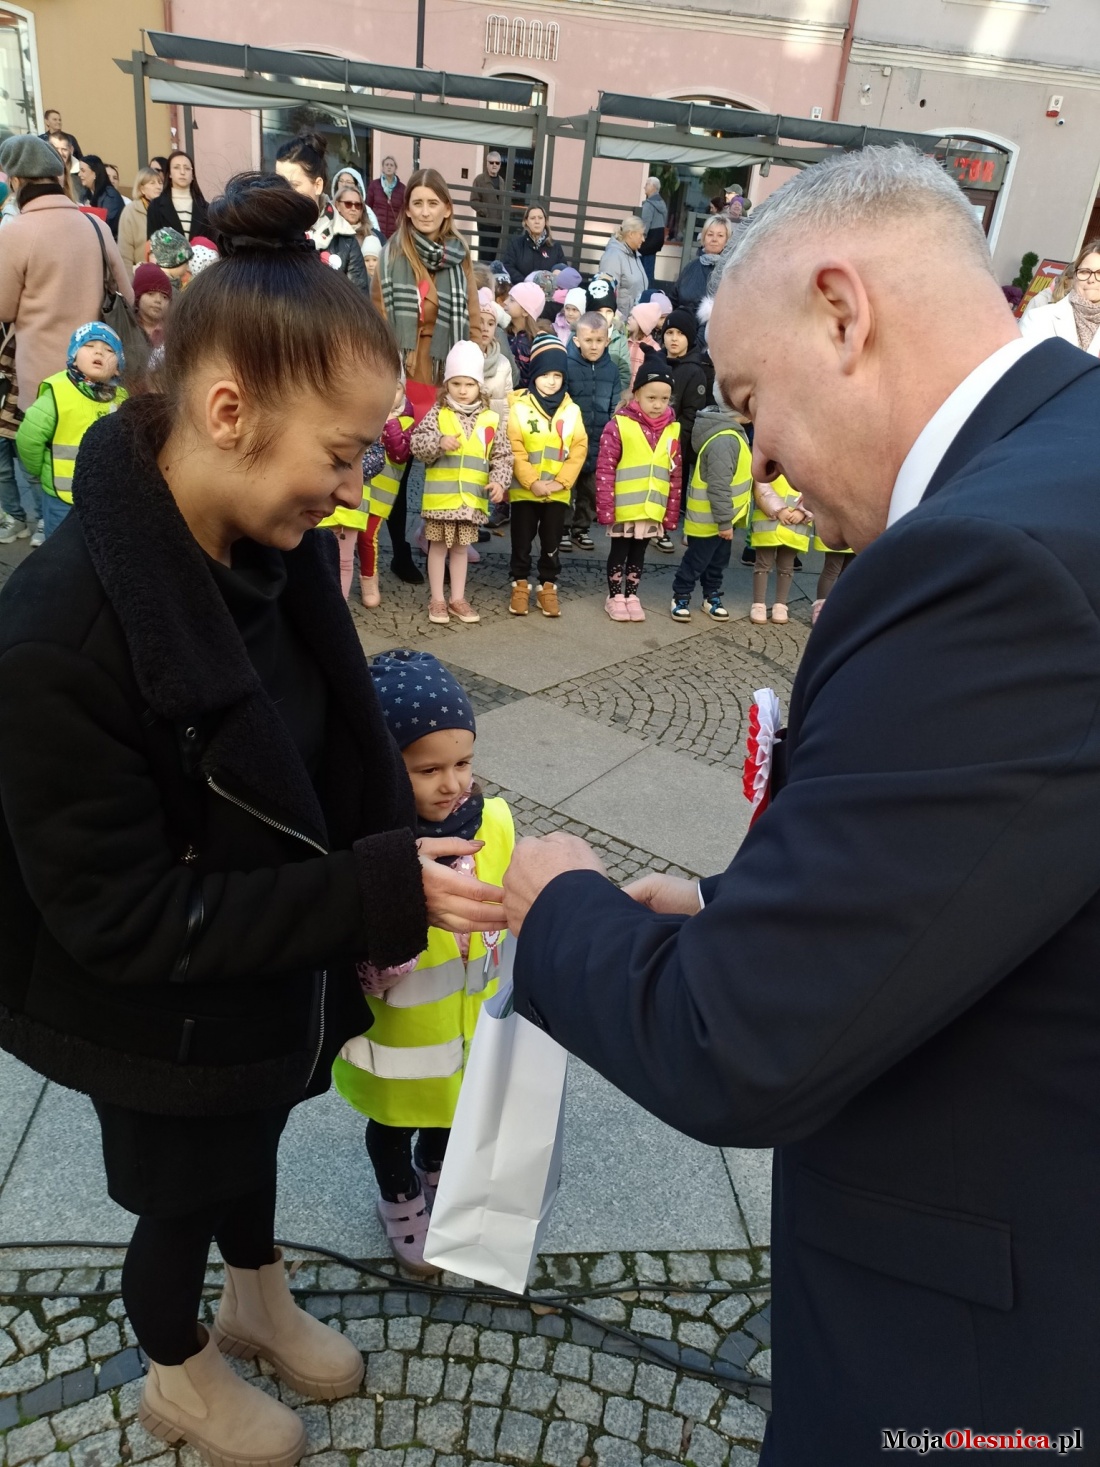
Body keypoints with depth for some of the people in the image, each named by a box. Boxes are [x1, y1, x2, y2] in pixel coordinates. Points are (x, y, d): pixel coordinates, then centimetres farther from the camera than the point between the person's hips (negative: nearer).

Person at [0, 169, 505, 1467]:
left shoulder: (278, 548, -14)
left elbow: (342, 741, -1)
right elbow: (123, 920, -29)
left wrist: (392, 895, -7)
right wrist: (378, 891, -33)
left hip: (274, 977, 6)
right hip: (161, 1029, -6)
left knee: (251, 1149, 32)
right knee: (182, 1197, 23)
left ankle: (258, 1304, 63)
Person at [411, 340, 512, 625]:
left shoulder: (490, 419, 2)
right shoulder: (437, 413, -3)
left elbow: (502, 455, 4)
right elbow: (417, 445, -8)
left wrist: (499, 481, -10)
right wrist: (439, 443, -26)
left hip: (472, 497, 2)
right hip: (441, 495, -2)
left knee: (461, 547, 13)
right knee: (439, 546, 8)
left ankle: (457, 598, 23)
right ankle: (437, 600, 17)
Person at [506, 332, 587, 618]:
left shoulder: (572, 410, 2)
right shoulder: (520, 408, -5)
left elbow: (579, 450, -1)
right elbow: (514, 450, -9)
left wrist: (560, 482, -11)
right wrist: (532, 482, -17)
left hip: (558, 493, 2)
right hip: (524, 490, -1)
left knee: (551, 544, 9)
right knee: (522, 542, 8)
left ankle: (548, 587, 21)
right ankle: (520, 585, 22)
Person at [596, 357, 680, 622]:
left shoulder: (672, 430, 3)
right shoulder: (619, 425, -11)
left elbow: (675, 475, 7)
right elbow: (605, 470, -11)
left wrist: (671, 514, 6)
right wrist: (605, 508, -14)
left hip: (652, 510, 4)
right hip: (623, 508, -4)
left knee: (638, 554, 17)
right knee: (619, 553, 12)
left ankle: (631, 596, 30)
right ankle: (615, 597, 25)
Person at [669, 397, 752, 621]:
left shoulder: (729, 435, 6)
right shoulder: (722, 442, -28)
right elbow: (718, 487, -28)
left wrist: (727, 518, 18)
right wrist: (724, 521, -24)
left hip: (722, 517, 10)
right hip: (708, 518, -10)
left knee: (718, 561, 19)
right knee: (695, 561, 5)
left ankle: (712, 597, 31)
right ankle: (681, 598, 19)